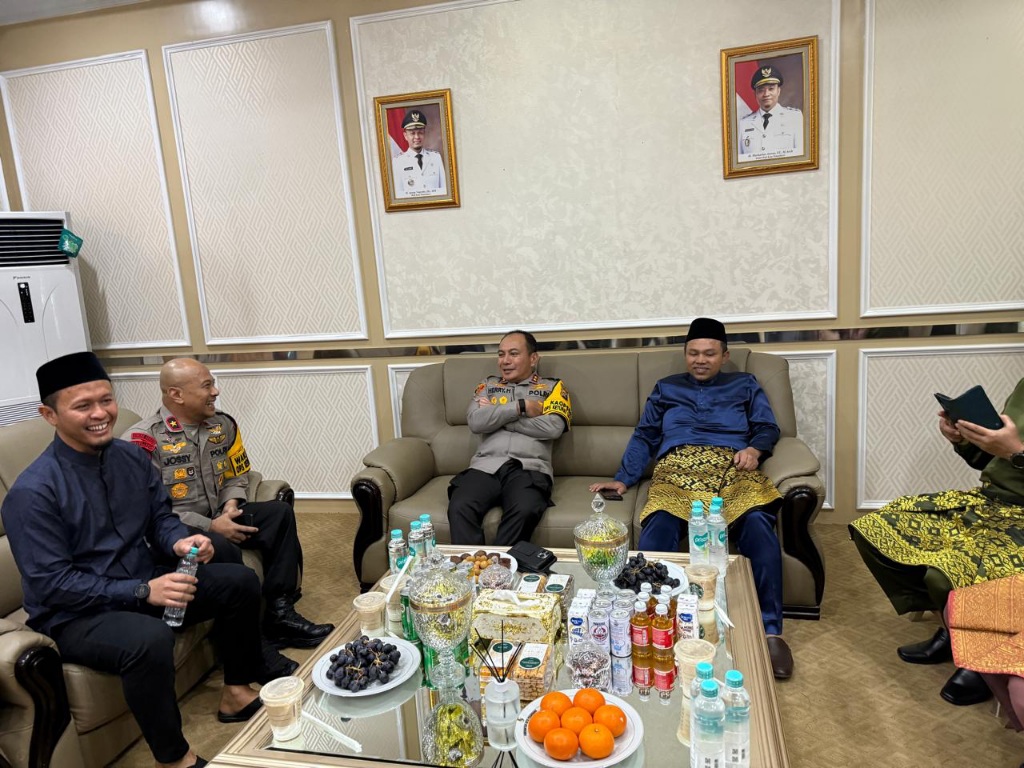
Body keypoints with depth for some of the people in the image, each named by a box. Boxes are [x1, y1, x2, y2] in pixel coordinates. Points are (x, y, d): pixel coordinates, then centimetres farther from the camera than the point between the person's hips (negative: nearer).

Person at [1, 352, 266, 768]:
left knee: (240, 581, -3)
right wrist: (142, 591, -27)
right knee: (151, 639, -36)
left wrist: (180, 542, -17)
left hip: (147, 585, 7)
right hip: (76, 614, -7)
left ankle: (236, 693, 15)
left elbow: (161, 516, 7)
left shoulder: (130, 457, -1)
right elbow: (50, 583, -21)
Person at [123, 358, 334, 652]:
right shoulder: (143, 439, -16)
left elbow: (237, 475, 15)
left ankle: (279, 613, -14)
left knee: (280, 512, -12)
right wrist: (209, 526, -21)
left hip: (218, 518, 7)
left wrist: (231, 505, -8)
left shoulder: (222, 425, 5)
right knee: (223, 549, -35)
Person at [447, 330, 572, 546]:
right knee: (459, 508, -29)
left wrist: (495, 415, 2)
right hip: (486, 466, 2)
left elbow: (553, 428, -4)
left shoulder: (552, 387, 16)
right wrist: (520, 407, -3)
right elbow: (475, 422, 4)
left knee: (525, 511, -35)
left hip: (529, 468, -2)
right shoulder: (488, 385, 23)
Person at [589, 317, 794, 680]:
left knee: (757, 523, -34)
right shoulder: (666, 388, 29)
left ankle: (770, 629, -30)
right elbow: (644, 437, 21)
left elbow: (767, 427, 18)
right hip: (676, 471, 0)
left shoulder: (744, 385, 28)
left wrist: (755, 449, -7)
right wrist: (623, 479, 6)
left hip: (733, 470, 0)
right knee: (658, 528, -35)